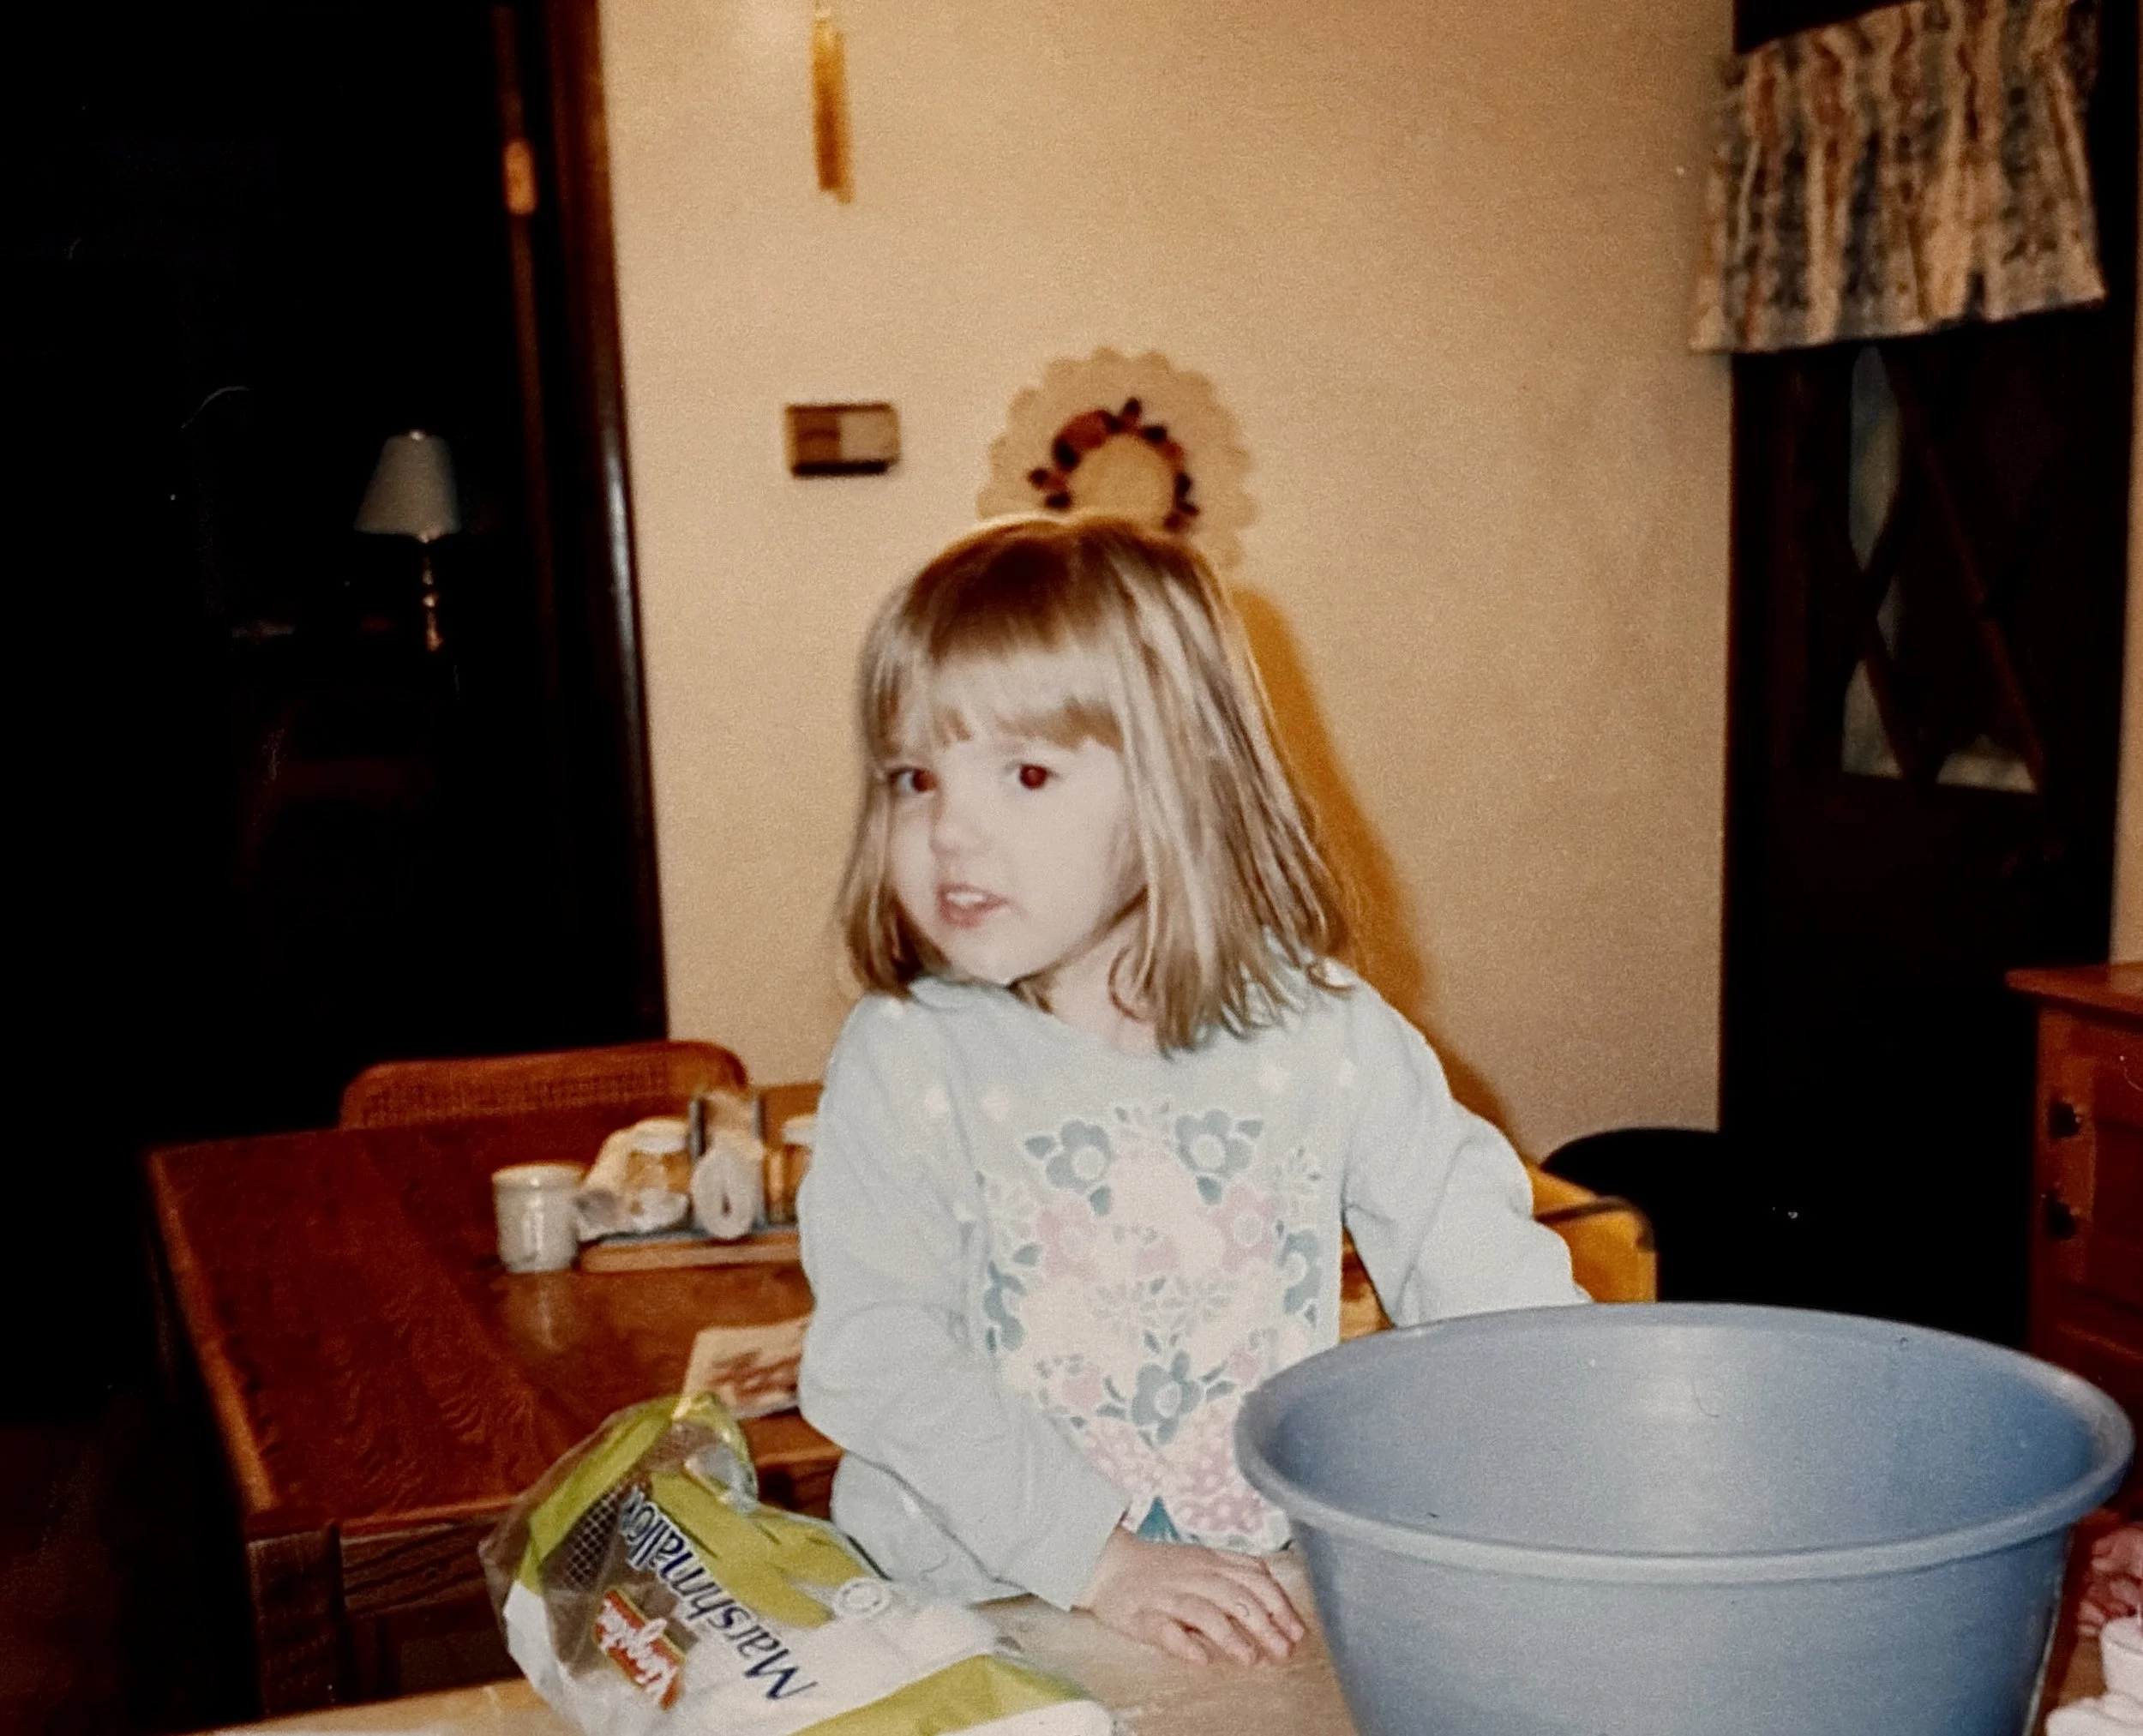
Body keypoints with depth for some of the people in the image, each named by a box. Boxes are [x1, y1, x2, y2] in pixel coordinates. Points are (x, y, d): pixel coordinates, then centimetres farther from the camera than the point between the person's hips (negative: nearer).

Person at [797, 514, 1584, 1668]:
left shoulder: (1323, 1032, -1)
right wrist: (1100, 1558, -18)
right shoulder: (901, 1060, -6)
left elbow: (1481, 1262, 6)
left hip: (1271, 1599, 1)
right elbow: (881, 1353, -12)